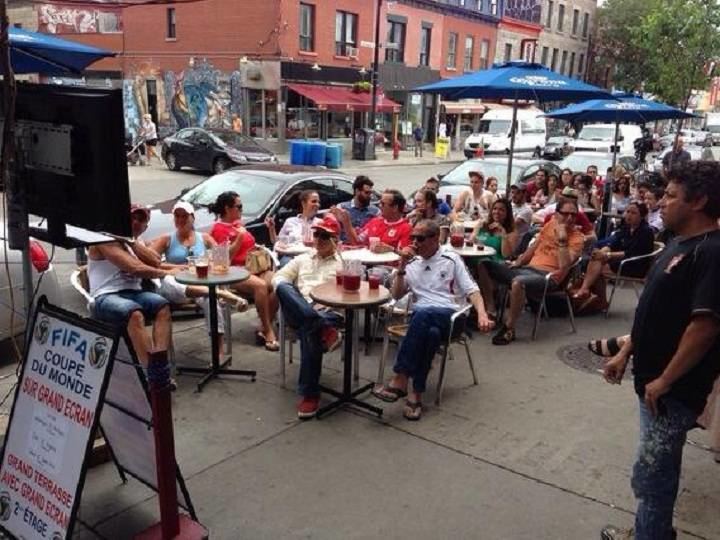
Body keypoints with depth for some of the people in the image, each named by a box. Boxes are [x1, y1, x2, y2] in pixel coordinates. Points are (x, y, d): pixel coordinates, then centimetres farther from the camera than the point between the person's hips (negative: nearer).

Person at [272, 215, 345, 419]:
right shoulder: (302, 259, 29)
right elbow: (278, 278, 19)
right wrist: (288, 294, -3)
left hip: (328, 312, -3)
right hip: (297, 312, 3)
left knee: (309, 331, -38)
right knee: (283, 287, -30)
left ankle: (310, 393, -28)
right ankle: (323, 330, -41)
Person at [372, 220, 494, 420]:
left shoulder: (451, 259, 10)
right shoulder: (412, 263, 20)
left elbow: (471, 290, 3)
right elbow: (396, 295, 16)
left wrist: (482, 314, -15)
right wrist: (402, 266, 4)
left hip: (450, 316, -2)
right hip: (421, 317, 3)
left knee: (422, 314, -38)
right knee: (432, 333, -36)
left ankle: (400, 380, -38)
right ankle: (416, 395, -36)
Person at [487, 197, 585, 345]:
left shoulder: (577, 238, -4)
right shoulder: (551, 223, 13)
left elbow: (564, 266, -18)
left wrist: (562, 239, -22)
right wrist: (518, 262, 11)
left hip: (548, 276, -7)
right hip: (528, 268, 7)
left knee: (518, 282, -40)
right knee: (485, 265, -3)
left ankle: (509, 329, -22)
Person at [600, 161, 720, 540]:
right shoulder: (680, 244, 10)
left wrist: (664, 381, -21)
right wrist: (625, 353, 15)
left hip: (672, 389, -9)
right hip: (653, 379, 9)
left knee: (650, 475, 2)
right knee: (658, 470, 22)